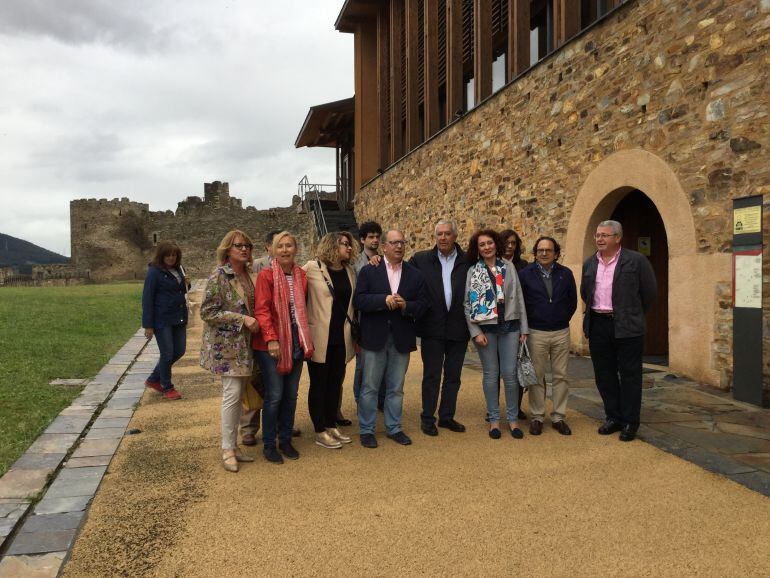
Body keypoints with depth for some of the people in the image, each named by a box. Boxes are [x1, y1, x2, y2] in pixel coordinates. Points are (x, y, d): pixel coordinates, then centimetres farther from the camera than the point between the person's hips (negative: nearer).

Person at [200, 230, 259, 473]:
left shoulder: (248, 275, 10)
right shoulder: (219, 275, -11)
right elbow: (208, 312, -15)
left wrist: (254, 321, 6)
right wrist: (242, 319, -19)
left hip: (244, 343, 7)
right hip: (225, 343, -7)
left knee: (238, 394, 11)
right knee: (232, 393, -8)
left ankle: (233, 445, 22)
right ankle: (227, 450, 5)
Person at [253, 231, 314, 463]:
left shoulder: (301, 275, 8)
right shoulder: (266, 275, -8)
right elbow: (262, 309, -13)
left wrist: (306, 339, 7)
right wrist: (271, 339, -22)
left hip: (296, 342, 5)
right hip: (271, 344, -5)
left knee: (291, 394, 11)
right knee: (274, 396, -2)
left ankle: (285, 440, 26)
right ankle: (269, 445, 14)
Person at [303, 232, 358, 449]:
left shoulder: (349, 271, 8)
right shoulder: (313, 268, -9)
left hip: (341, 338, 5)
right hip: (320, 338, -5)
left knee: (335, 383, 14)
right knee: (319, 384, 6)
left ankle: (331, 426, 27)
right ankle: (320, 432, 17)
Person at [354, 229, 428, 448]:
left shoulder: (415, 274, 7)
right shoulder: (368, 271, 0)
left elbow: (422, 305, 3)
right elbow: (359, 300, -10)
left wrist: (406, 306, -16)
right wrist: (384, 300, -22)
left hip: (401, 339, 3)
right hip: (374, 338, -2)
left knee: (396, 388, 12)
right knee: (369, 387, 5)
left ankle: (394, 428, 26)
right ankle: (366, 430, 17)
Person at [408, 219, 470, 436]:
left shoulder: (468, 262, 1)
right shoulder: (421, 259, 0)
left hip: (458, 329, 2)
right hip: (432, 328, -2)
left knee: (453, 376, 12)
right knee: (431, 376, 6)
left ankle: (447, 416, 26)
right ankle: (427, 419, 18)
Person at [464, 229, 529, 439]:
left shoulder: (509, 267, 5)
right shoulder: (472, 271, 1)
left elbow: (519, 298, 5)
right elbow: (468, 304, -1)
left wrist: (524, 328, 2)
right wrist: (475, 332, -9)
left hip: (509, 327, 1)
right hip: (485, 328, -1)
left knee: (510, 374, 2)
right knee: (490, 375, 6)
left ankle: (513, 419, 15)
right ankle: (494, 419, 17)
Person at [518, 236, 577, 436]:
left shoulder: (566, 274, 6)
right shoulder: (525, 274, -1)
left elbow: (572, 301, 15)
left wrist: (563, 320, 12)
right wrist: (528, 324, 6)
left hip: (561, 333, 2)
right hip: (536, 333, -2)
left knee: (560, 376, 6)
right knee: (537, 376, 3)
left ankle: (559, 417, 15)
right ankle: (537, 417, 13)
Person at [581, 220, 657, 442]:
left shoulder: (636, 260, -6)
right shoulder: (589, 263, 9)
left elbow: (649, 292, 1)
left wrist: (633, 315, 8)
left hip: (627, 327, -5)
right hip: (598, 326, 5)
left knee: (629, 375, 4)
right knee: (604, 374, 11)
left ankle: (630, 422, 15)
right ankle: (613, 418, 25)